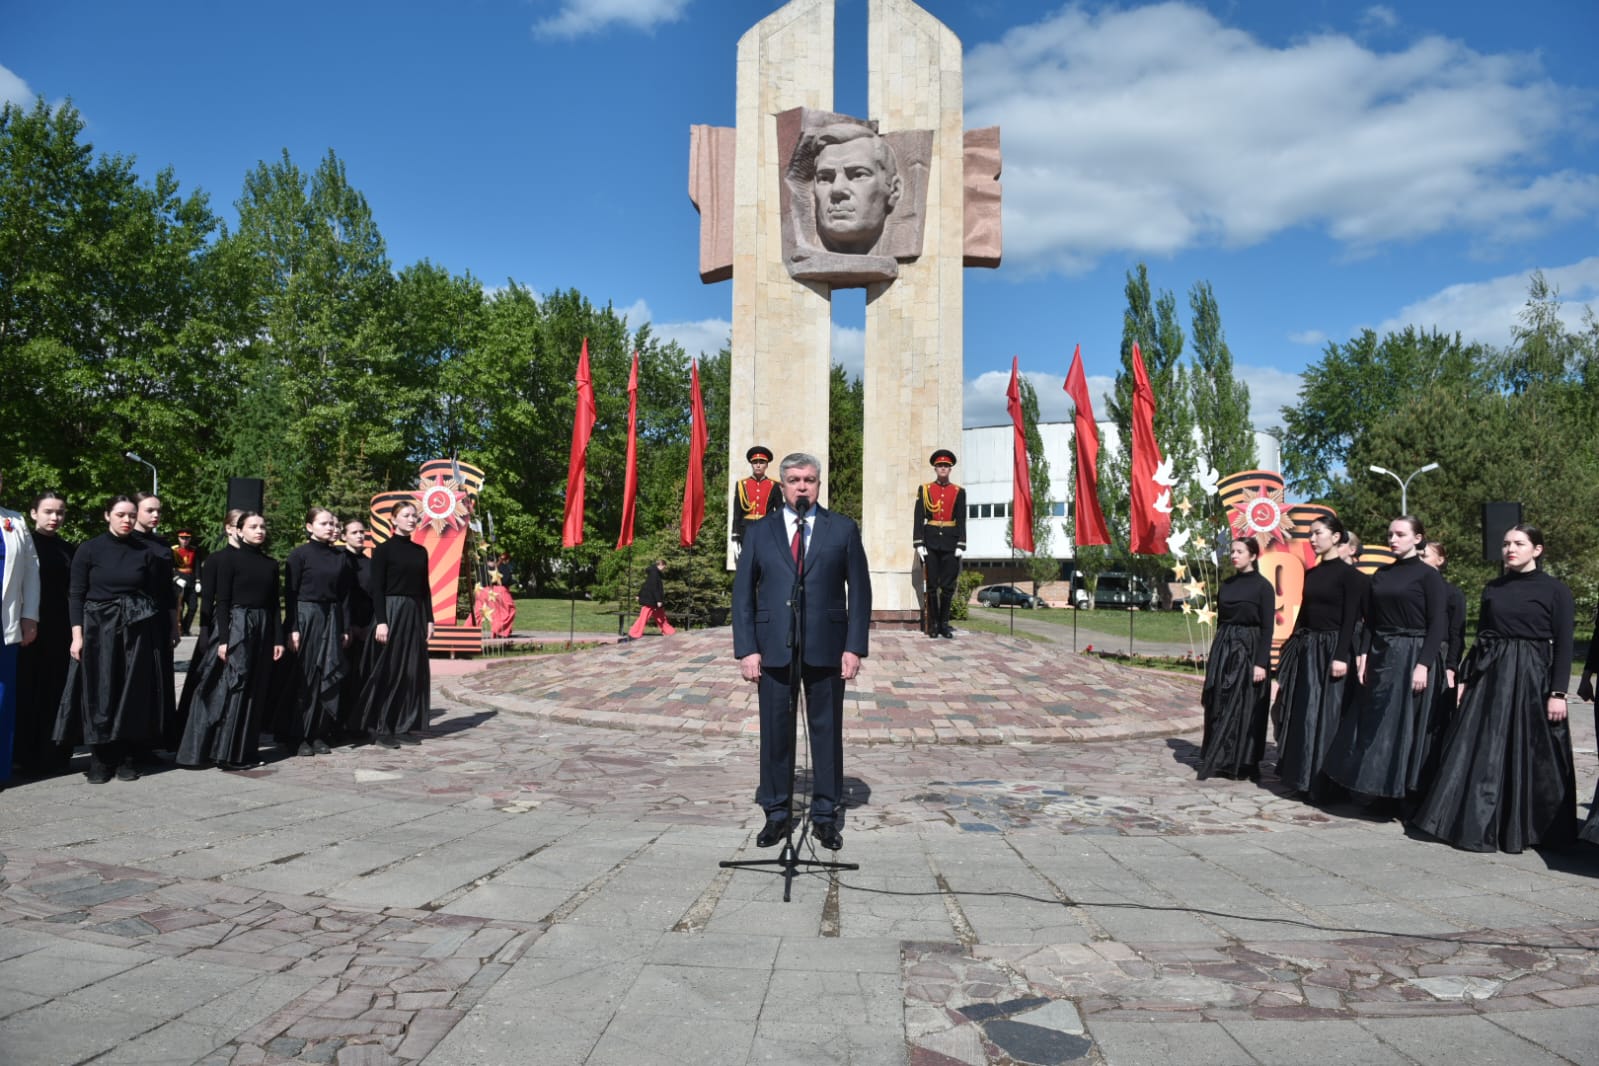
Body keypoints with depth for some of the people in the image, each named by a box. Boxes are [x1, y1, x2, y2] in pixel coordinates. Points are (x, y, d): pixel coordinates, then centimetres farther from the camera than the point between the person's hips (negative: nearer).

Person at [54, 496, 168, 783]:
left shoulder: (145, 552, 5)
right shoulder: (88, 550, 0)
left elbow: (155, 595, 8)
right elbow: (75, 595, -1)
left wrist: (159, 634, 4)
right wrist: (77, 634, -9)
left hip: (136, 631, 2)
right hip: (99, 629, -2)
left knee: (133, 692, 3)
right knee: (98, 693, -1)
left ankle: (126, 757, 12)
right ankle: (100, 758, 9)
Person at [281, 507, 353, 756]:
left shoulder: (341, 557, 8)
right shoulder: (300, 554, -4)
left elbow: (345, 595, 10)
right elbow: (290, 593, -6)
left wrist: (345, 628, 6)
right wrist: (292, 628, -12)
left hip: (331, 619, 4)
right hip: (305, 617, -4)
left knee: (328, 678, 4)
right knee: (303, 677, 0)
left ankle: (319, 734, 12)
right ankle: (298, 736, 8)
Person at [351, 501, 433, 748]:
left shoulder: (421, 551, 12)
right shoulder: (383, 549, -4)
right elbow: (377, 588, -9)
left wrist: (429, 620, 8)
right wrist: (380, 621, -16)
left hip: (416, 613, 6)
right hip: (391, 611, -6)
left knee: (413, 670, 6)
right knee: (388, 669, -2)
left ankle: (403, 726, 14)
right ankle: (381, 728, 6)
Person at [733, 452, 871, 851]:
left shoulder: (843, 530, 5)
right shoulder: (760, 533, 8)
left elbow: (859, 591, 3)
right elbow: (743, 594, 5)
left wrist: (854, 647, -5)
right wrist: (747, 649, -4)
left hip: (826, 648, -1)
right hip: (773, 648, 1)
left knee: (827, 730, 6)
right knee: (775, 730, 6)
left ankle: (825, 814, 19)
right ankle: (777, 814, 18)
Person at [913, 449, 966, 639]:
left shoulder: (959, 492, 8)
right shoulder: (924, 490, 6)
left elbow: (961, 521, 4)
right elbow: (918, 518, 1)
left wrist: (961, 545, -4)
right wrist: (919, 543, -7)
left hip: (950, 542, 1)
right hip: (931, 541, -1)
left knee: (948, 585, 2)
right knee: (932, 585, 2)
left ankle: (944, 623, 11)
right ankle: (933, 624, 9)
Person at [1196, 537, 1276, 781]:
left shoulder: (1263, 586, -7)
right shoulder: (1227, 584, 10)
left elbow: (1267, 629, -10)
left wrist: (1261, 663, -15)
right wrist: (1214, 653, 13)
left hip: (1248, 650, -6)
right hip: (1223, 648, 6)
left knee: (1245, 708, 1)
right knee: (1220, 706, 7)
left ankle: (1245, 764, 11)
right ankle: (1223, 760, 18)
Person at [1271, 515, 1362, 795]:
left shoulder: (1348, 574, -7)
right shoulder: (1311, 573, 13)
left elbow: (1351, 619, -12)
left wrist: (1341, 656, -19)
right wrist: (1290, 649, 13)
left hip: (1331, 649, -7)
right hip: (1305, 648, 7)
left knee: (1324, 715, -5)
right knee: (1299, 714, 9)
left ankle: (1323, 780, 3)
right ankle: (1299, 775, 18)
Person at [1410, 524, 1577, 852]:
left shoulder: (1555, 590, -3)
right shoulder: (1493, 588, 10)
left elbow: (1564, 646, -6)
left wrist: (1558, 692, -12)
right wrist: (1465, 678, 8)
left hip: (1532, 679, -4)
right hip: (1489, 676, 4)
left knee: (1531, 757, 3)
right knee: (1479, 752, 4)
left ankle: (1527, 827, 17)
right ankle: (1475, 824, 13)